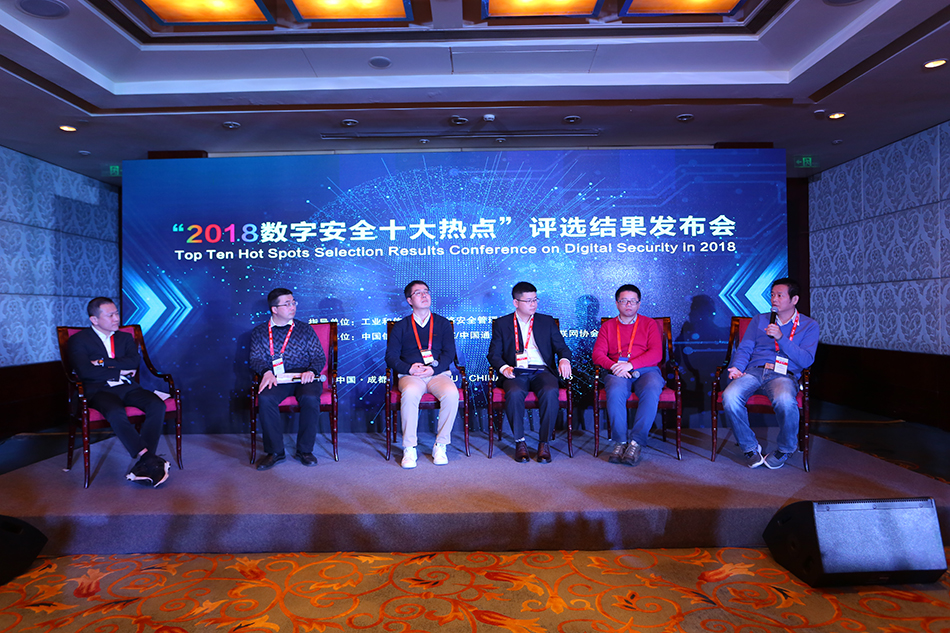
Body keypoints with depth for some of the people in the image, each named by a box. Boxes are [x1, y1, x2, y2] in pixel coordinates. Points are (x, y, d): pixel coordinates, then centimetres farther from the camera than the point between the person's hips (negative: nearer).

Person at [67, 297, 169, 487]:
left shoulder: (125, 337, 21)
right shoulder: (78, 340, 8)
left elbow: (135, 361, 2)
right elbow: (86, 371, -8)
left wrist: (104, 362, -7)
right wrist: (119, 372, -3)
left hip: (127, 387, 4)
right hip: (99, 390, -4)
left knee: (157, 406, -25)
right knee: (115, 412, -37)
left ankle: (144, 463, -27)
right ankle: (150, 459, -33)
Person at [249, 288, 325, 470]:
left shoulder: (304, 329, 16)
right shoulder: (259, 332, 17)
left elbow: (319, 357, 10)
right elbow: (256, 359, 8)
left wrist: (311, 371, -12)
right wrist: (267, 372, -14)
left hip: (302, 376, 0)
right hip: (275, 378, 1)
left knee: (310, 398, -32)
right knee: (266, 399, -31)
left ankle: (305, 450, -14)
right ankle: (274, 451, -16)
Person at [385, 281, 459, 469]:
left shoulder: (443, 323, 17)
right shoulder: (401, 326, 16)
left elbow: (449, 353, 6)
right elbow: (391, 356, 7)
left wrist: (433, 369, -12)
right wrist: (409, 368, -13)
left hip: (438, 374, 1)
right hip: (410, 376, -1)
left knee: (451, 393, -32)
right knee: (410, 392, -36)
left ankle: (440, 446, -19)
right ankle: (409, 449, -26)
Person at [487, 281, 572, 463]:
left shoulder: (547, 321, 17)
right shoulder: (501, 324, 13)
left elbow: (561, 346, 11)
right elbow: (493, 354, 8)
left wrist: (564, 359, -12)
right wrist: (504, 368, -14)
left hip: (542, 371, 1)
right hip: (516, 373, -1)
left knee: (551, 392, -32)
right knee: (514, 393, -34)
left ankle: (544, 443, -19)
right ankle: (520, 442, -17)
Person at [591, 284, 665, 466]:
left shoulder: (649, 324, 16)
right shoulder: (607, 326, 20)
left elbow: (656, 353, 2)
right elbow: (598, 354, 8)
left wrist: (630, 364, -13)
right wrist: (614, 366, -14)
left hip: (646, 370, 0)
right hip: (617, 372, 0)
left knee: (651, 391, -34)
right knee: (615, 391, -34)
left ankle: (636, 443, -30)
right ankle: (620, 442, -26)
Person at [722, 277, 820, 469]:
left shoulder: (809, 325, 13)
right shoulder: (759, 320, 21)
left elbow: (806, 360, 0)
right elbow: (744, 349, 13)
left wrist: (781, 338, -11)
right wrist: (736, 367, -9)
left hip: (783, 375, -2)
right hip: (754, 371, 3)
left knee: (785, 401, -39)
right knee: (729, 396, -31)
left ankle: (785, 449, -7)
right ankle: (750, 446, -7)